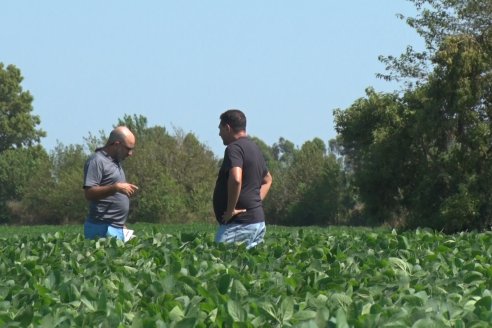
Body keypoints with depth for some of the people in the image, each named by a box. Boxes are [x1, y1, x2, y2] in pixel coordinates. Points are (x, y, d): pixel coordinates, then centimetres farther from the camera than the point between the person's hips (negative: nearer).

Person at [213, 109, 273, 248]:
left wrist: (230, 209, -20)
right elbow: (267, 180, 35)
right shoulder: (254, 148, 19)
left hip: (239, 223, -10)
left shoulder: (234, 148, -12)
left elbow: (236, 179, -30)